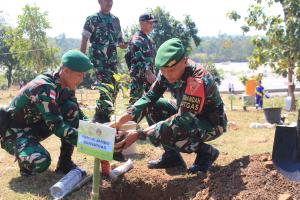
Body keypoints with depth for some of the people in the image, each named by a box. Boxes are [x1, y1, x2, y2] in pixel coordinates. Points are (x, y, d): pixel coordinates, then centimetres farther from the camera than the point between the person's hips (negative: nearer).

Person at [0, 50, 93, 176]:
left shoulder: (66, 88, -4)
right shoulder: (44, 88, -29)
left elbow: (79, 115, 5)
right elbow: (56, 126, -34)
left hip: (35, 127, 8)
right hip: (14, 132, -8)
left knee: (71, 108, -13)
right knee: (41, 161, -37)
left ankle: (65, 162, -5)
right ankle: (24, 157, 1)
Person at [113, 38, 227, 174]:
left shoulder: (197, 80, -34)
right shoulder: (167, 72, -12)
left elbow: (183, 120, -35)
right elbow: (149, 97, -9)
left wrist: (139, 134, -37)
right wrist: (119, 122, -21)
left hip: (212, 123, -8)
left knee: (159, 134, -27)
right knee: (153, 105, -6)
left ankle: (206, 152, -4)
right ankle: (172, 156, 3)